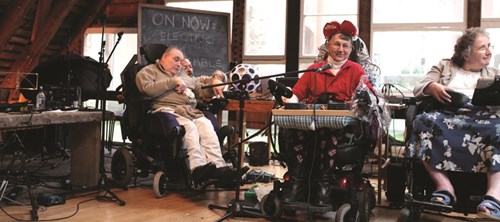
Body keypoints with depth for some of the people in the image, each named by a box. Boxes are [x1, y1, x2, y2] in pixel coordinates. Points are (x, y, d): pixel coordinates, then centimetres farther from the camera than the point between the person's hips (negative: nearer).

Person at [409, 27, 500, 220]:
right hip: (448, 115, 0)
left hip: (481, 117, 1)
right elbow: (418, 90, 15)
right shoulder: (444, 66, 24)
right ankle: (444, 186, -38)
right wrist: (432, 87, -9)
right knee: (424, 122, -35)